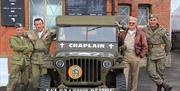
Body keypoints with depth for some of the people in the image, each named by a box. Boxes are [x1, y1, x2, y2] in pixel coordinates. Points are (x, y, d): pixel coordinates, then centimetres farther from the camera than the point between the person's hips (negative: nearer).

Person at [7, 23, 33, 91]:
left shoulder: (27, 39, 15)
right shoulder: (13, 39, 6)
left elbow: (31, 48, -1)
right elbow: (16, 47, -12)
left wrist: (21, 49, -13)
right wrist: (27, 46, -5)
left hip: (26, 62, 4)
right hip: (17, 61, -4)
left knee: (25, 82, 6)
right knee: (14, 81, -9)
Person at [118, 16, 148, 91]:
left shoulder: (140, 33, 4)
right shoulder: (123, 33, 11)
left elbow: (145, 46, 1)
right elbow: (119, 43, 15)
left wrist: (141, 55, -5)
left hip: (135, 56, -1)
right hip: (125, 56, 1)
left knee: (134, 75, 8)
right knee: (124, 74, -4)